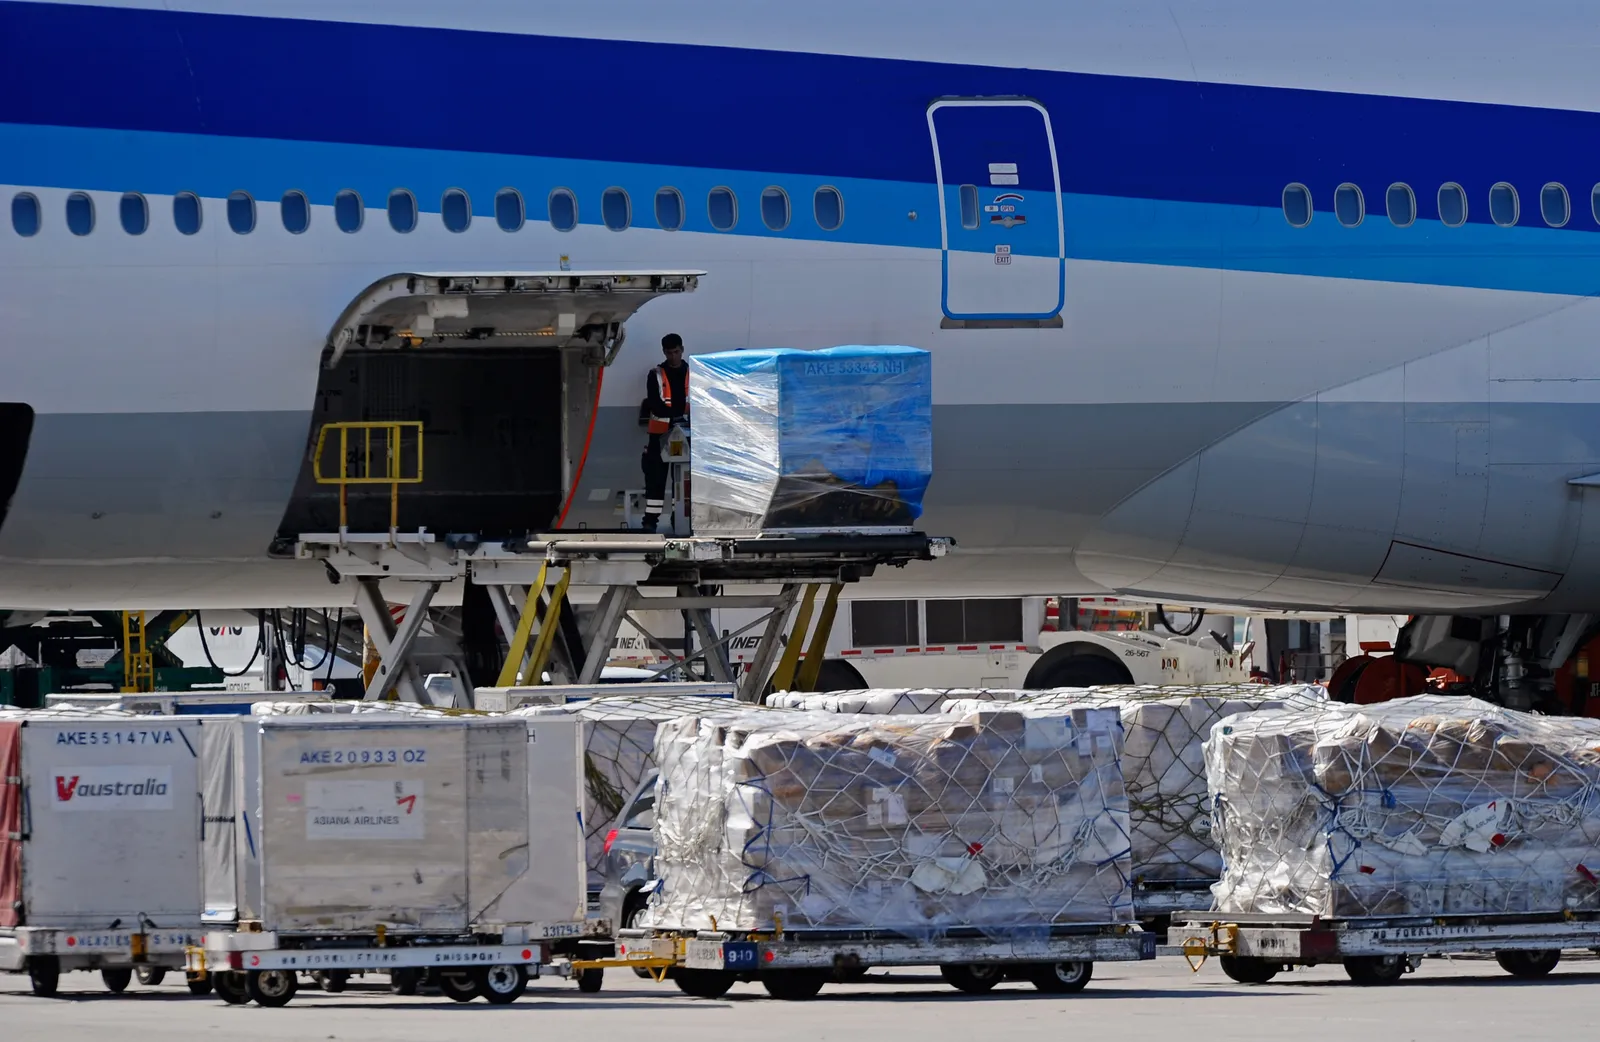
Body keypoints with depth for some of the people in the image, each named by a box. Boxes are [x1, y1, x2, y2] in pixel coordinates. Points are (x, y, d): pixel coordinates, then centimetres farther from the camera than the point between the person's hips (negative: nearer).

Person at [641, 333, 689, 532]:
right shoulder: (656, 375, 0)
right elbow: (653, 403, -11)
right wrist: (675, 415, -26)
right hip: (660, 433, -2)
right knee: (655, 475, -6)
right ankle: (651, 518, -5)